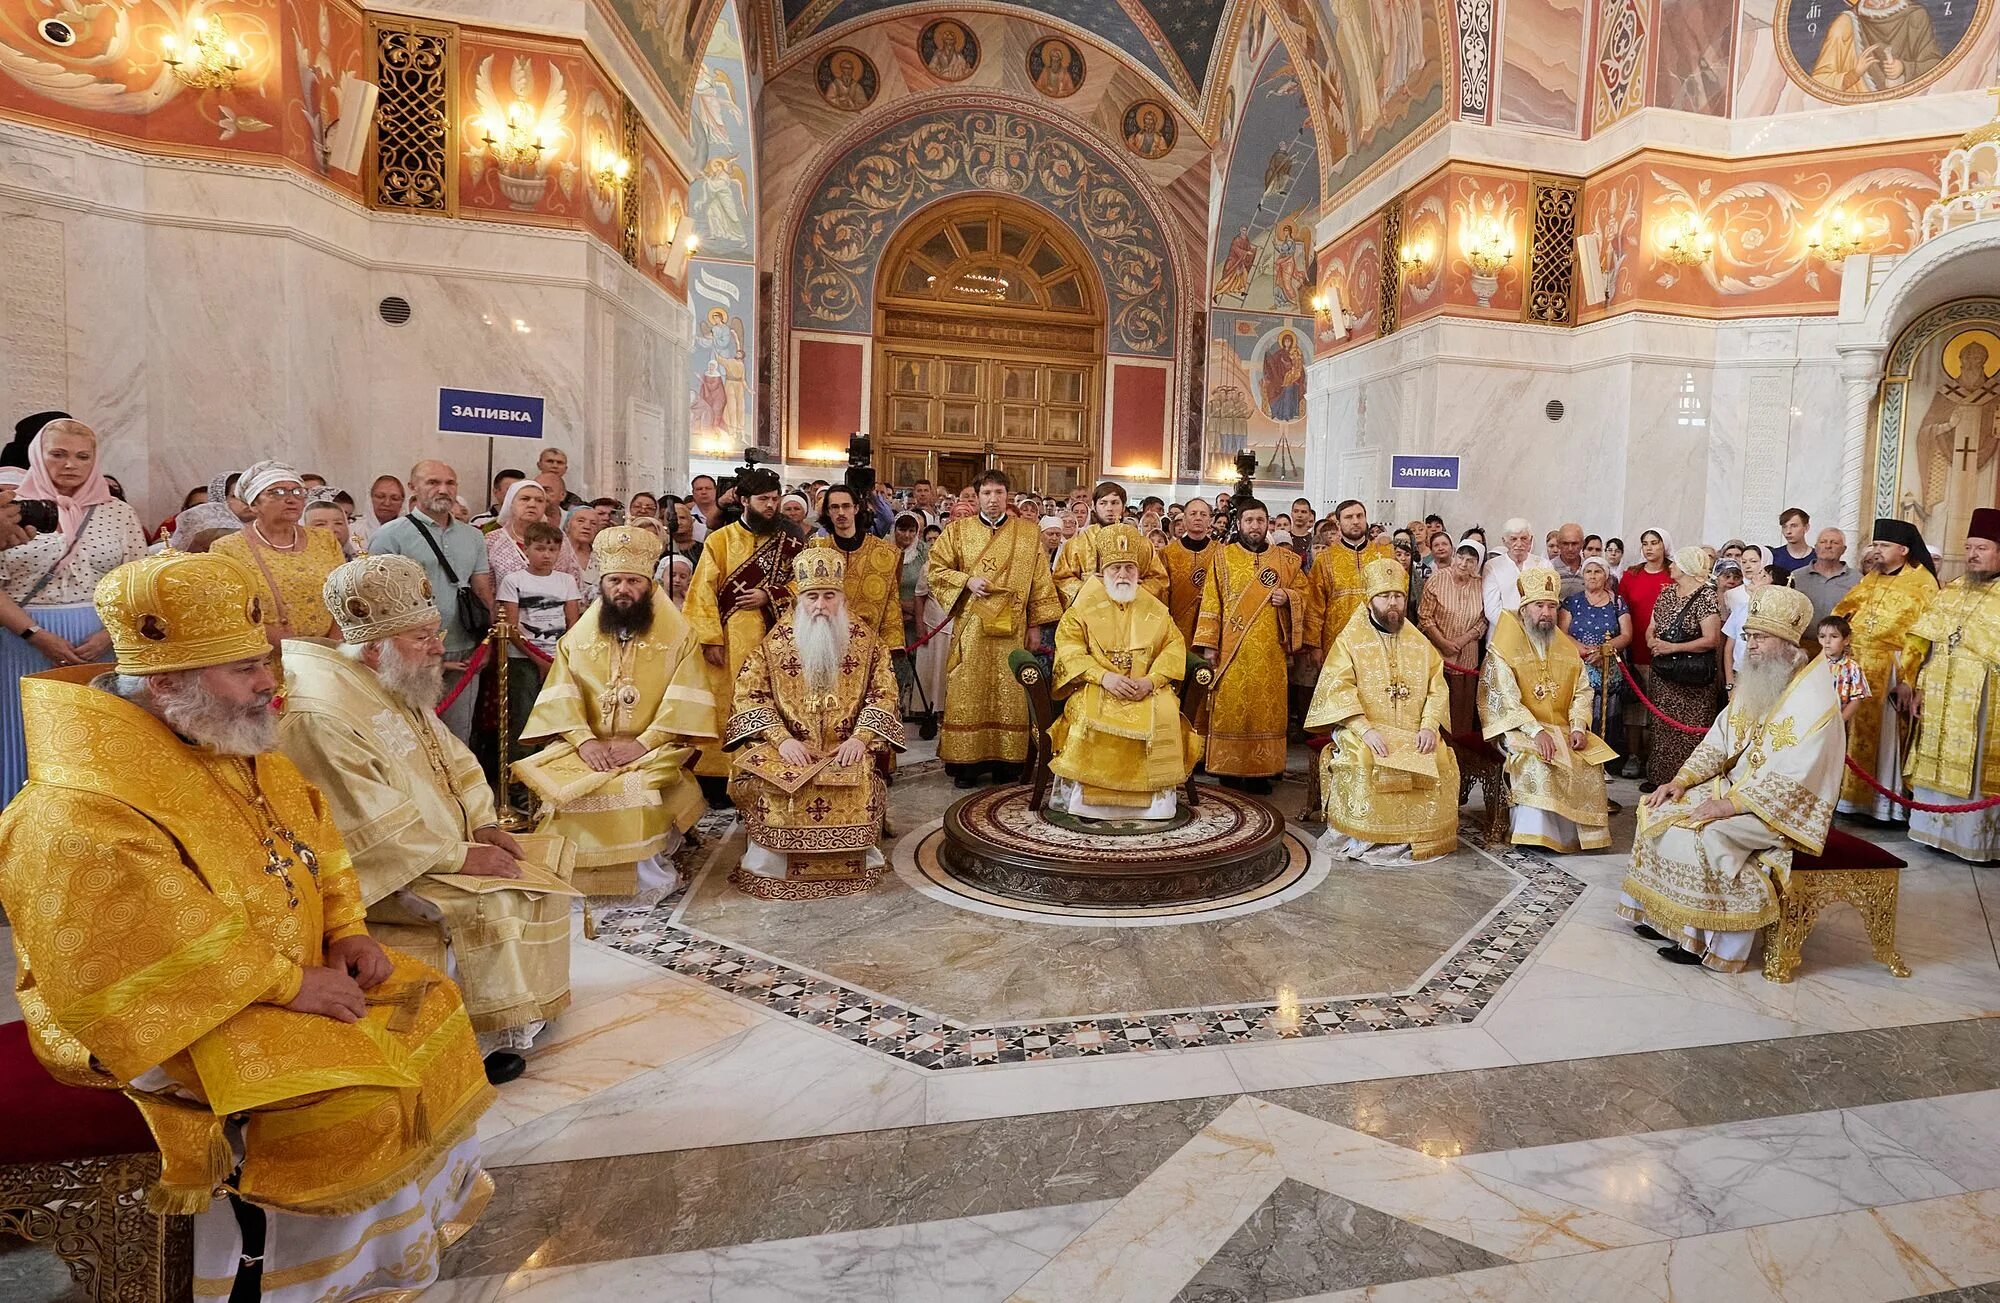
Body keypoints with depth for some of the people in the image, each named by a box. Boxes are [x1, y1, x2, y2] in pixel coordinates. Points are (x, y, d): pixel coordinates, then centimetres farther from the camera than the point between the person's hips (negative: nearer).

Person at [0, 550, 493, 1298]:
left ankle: (429, 1193, 25)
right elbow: (168, 951, -30)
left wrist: (345, 930, 0)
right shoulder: (78, 812, -26)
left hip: (294, 967, 9)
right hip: (178, 1015, -9)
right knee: (349, 1097, -20)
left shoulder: (232, 746, 3)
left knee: (428, 1007, 7)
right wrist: (290, 984, -22)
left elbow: (314, 835, 12)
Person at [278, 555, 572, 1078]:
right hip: (387, 875, -9)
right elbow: (374, 830, -27)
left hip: (443, 847, 9)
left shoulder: (398, 686, 6)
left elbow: (455, 760, 14)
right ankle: (495, 1034, -7)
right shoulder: (319, 716, -24)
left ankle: (522, 1009, 14)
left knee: (539, 884, 2)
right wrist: (459, 856, -22)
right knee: (492, 907, -24)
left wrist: (484, 824, -1)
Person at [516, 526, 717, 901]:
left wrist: (644, 742, -18)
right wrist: (584, 740, -14)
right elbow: (560, 695, 3)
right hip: (587, 748, 3)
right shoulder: (578, 636, 14)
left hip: (654, 749, -3)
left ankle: (652, 875, -10)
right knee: (564, 787, -25)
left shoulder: (680, 636, 3)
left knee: (636, 789, -32)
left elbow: (686, 701, -6)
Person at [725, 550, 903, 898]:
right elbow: (750, 695, -2)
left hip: (845, 746, 0)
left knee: (859, 780, -30)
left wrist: (861, 737, -15)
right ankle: (771, 858, -8)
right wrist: (781, 739, -16)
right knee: (769, 783, -29)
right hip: (789, 745, 0)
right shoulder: (774, 642, 4)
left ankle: (854, 857, -5)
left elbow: (883, 693, 2)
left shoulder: (865, 640, 6)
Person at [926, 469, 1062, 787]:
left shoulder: (1028, 533, 6)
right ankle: (966, 761, 7)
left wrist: (1036, 624, 2)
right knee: (969, 691, 0)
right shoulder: (958, 530, 6)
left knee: (1008, 691, 4)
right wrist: (967, 581, -10)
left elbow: (1039, 580, 6)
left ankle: (1006, 760, 13)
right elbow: (936, 568, 6)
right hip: (970, 625, 0)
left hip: (1011, 625, 0)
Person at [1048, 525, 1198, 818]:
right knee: (1090, 717, -34)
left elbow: (1175, 644, 5)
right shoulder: (1085, 606, 7)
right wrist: (1103, 676, -20)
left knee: (1164, 716, -30)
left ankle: (1156, 798, -17)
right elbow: (1068, 646, -5)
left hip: (1147, 687, 2)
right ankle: (1086, 797, -23)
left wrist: (1151, 680, -14)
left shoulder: (1154, 609, 14)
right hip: (1096, 686, -1)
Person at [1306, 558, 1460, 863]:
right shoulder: (1349, 640, 2)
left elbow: (1437, 690, 8)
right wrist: (1365, 729, -23)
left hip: (1413, 732, 4)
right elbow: (1337, 691, -9)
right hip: (1363, 729, -4)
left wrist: (1429, 726, -12)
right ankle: (1365, 838, -16)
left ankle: (1419, 837, -1)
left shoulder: (1420, 644, 15)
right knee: (1365, 761, -32)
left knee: (1441, 760, -20)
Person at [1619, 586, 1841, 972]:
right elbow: (1719, 738, 11)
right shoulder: (1756, 682, 8)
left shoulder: (1813, 695, -19)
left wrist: (1732, 804, -27)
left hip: (1783, 805, -9)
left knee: (1707, 834, -28)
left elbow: (1794, 774, -26)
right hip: (1737, 786, 9)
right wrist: (1682, 780, -2)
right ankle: (1667, 916, 2)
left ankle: (1705, 939, -14)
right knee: (1663, 811, -4)